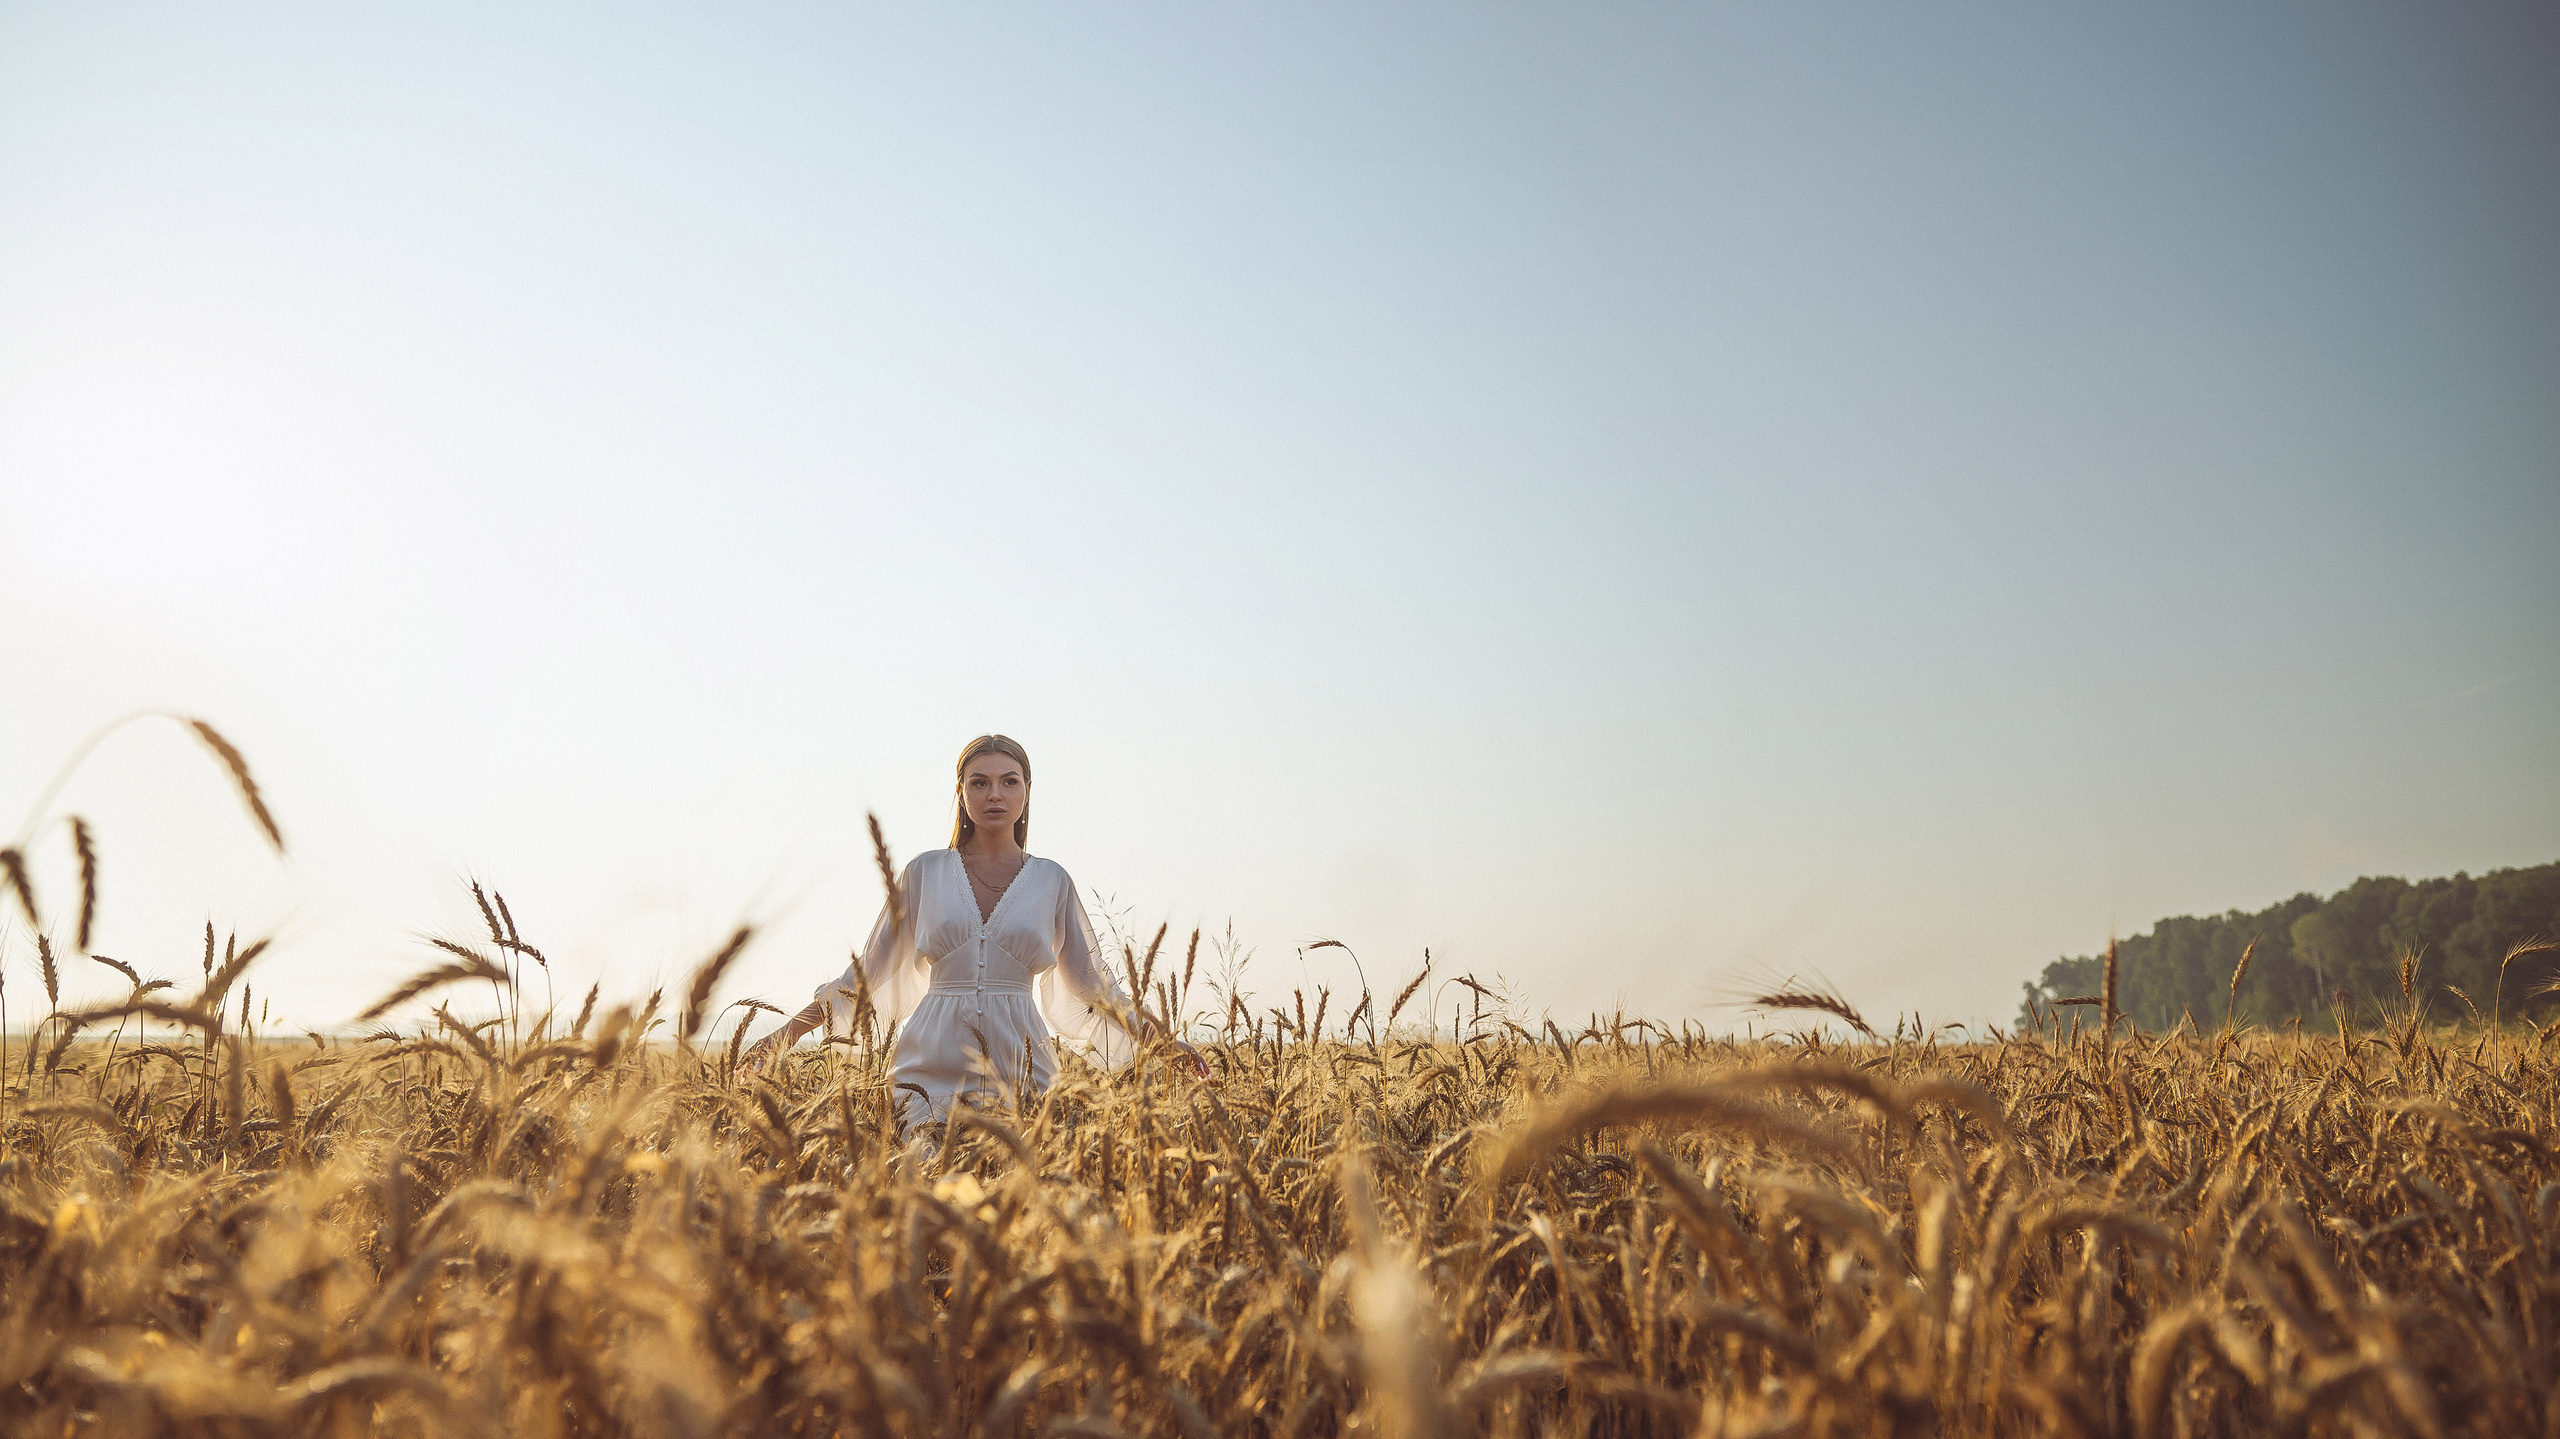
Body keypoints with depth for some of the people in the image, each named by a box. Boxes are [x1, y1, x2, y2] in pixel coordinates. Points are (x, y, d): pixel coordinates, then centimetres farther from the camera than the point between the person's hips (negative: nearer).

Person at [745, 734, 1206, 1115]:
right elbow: (868, 969, 13)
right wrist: (788, 1031, 9)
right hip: (931, 1068, 0)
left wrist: (1161, 1038, 11)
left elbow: (1092, 982, 16)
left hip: (1020, 1070, 1)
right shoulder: (925, 871, 6)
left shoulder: (1051, 880, 7)